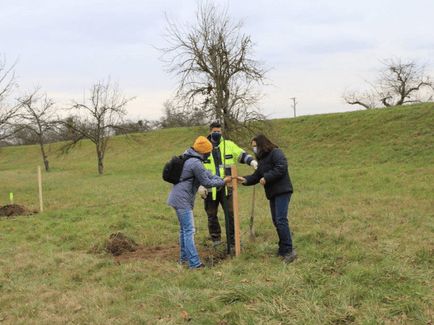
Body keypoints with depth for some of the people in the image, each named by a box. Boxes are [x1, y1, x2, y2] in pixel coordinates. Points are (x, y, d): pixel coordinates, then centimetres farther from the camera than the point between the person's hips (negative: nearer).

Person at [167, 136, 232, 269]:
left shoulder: (191, 160, 13)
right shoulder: (195, 163, -20)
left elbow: (205, 173, 18)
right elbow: (206, 182, -12)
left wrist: (221, 179, 8)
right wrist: (223, 182, 0)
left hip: (179, 198, 11)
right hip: (182, 200, -11)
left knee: (184, 229, 19)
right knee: (189, 230, -10)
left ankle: (184, 257, 28)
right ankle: (194, 263, -9)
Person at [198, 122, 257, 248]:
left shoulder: (228, 145, 5)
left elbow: (242, 155, 5)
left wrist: (253, 162, -15)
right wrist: (201, 187, -3)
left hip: (226, 187, 0)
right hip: (210, 189, 0)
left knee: (231, 213, -1)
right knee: (212, 215, 7)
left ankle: (233, 239, 10)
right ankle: (216, 238, 23)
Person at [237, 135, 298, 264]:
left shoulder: (275, 153, -7)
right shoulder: (261, 159, 22)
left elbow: (282, 167, -21)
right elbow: (256, 176, 19)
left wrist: (266, 178, -18)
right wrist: (245, 180, 3)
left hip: (282, 191, -10)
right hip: (272, 194, 10)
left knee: (281, 220, -16)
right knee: (276, 221, 11)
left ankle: (289, 251, -15)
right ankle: (283, 249, 19)